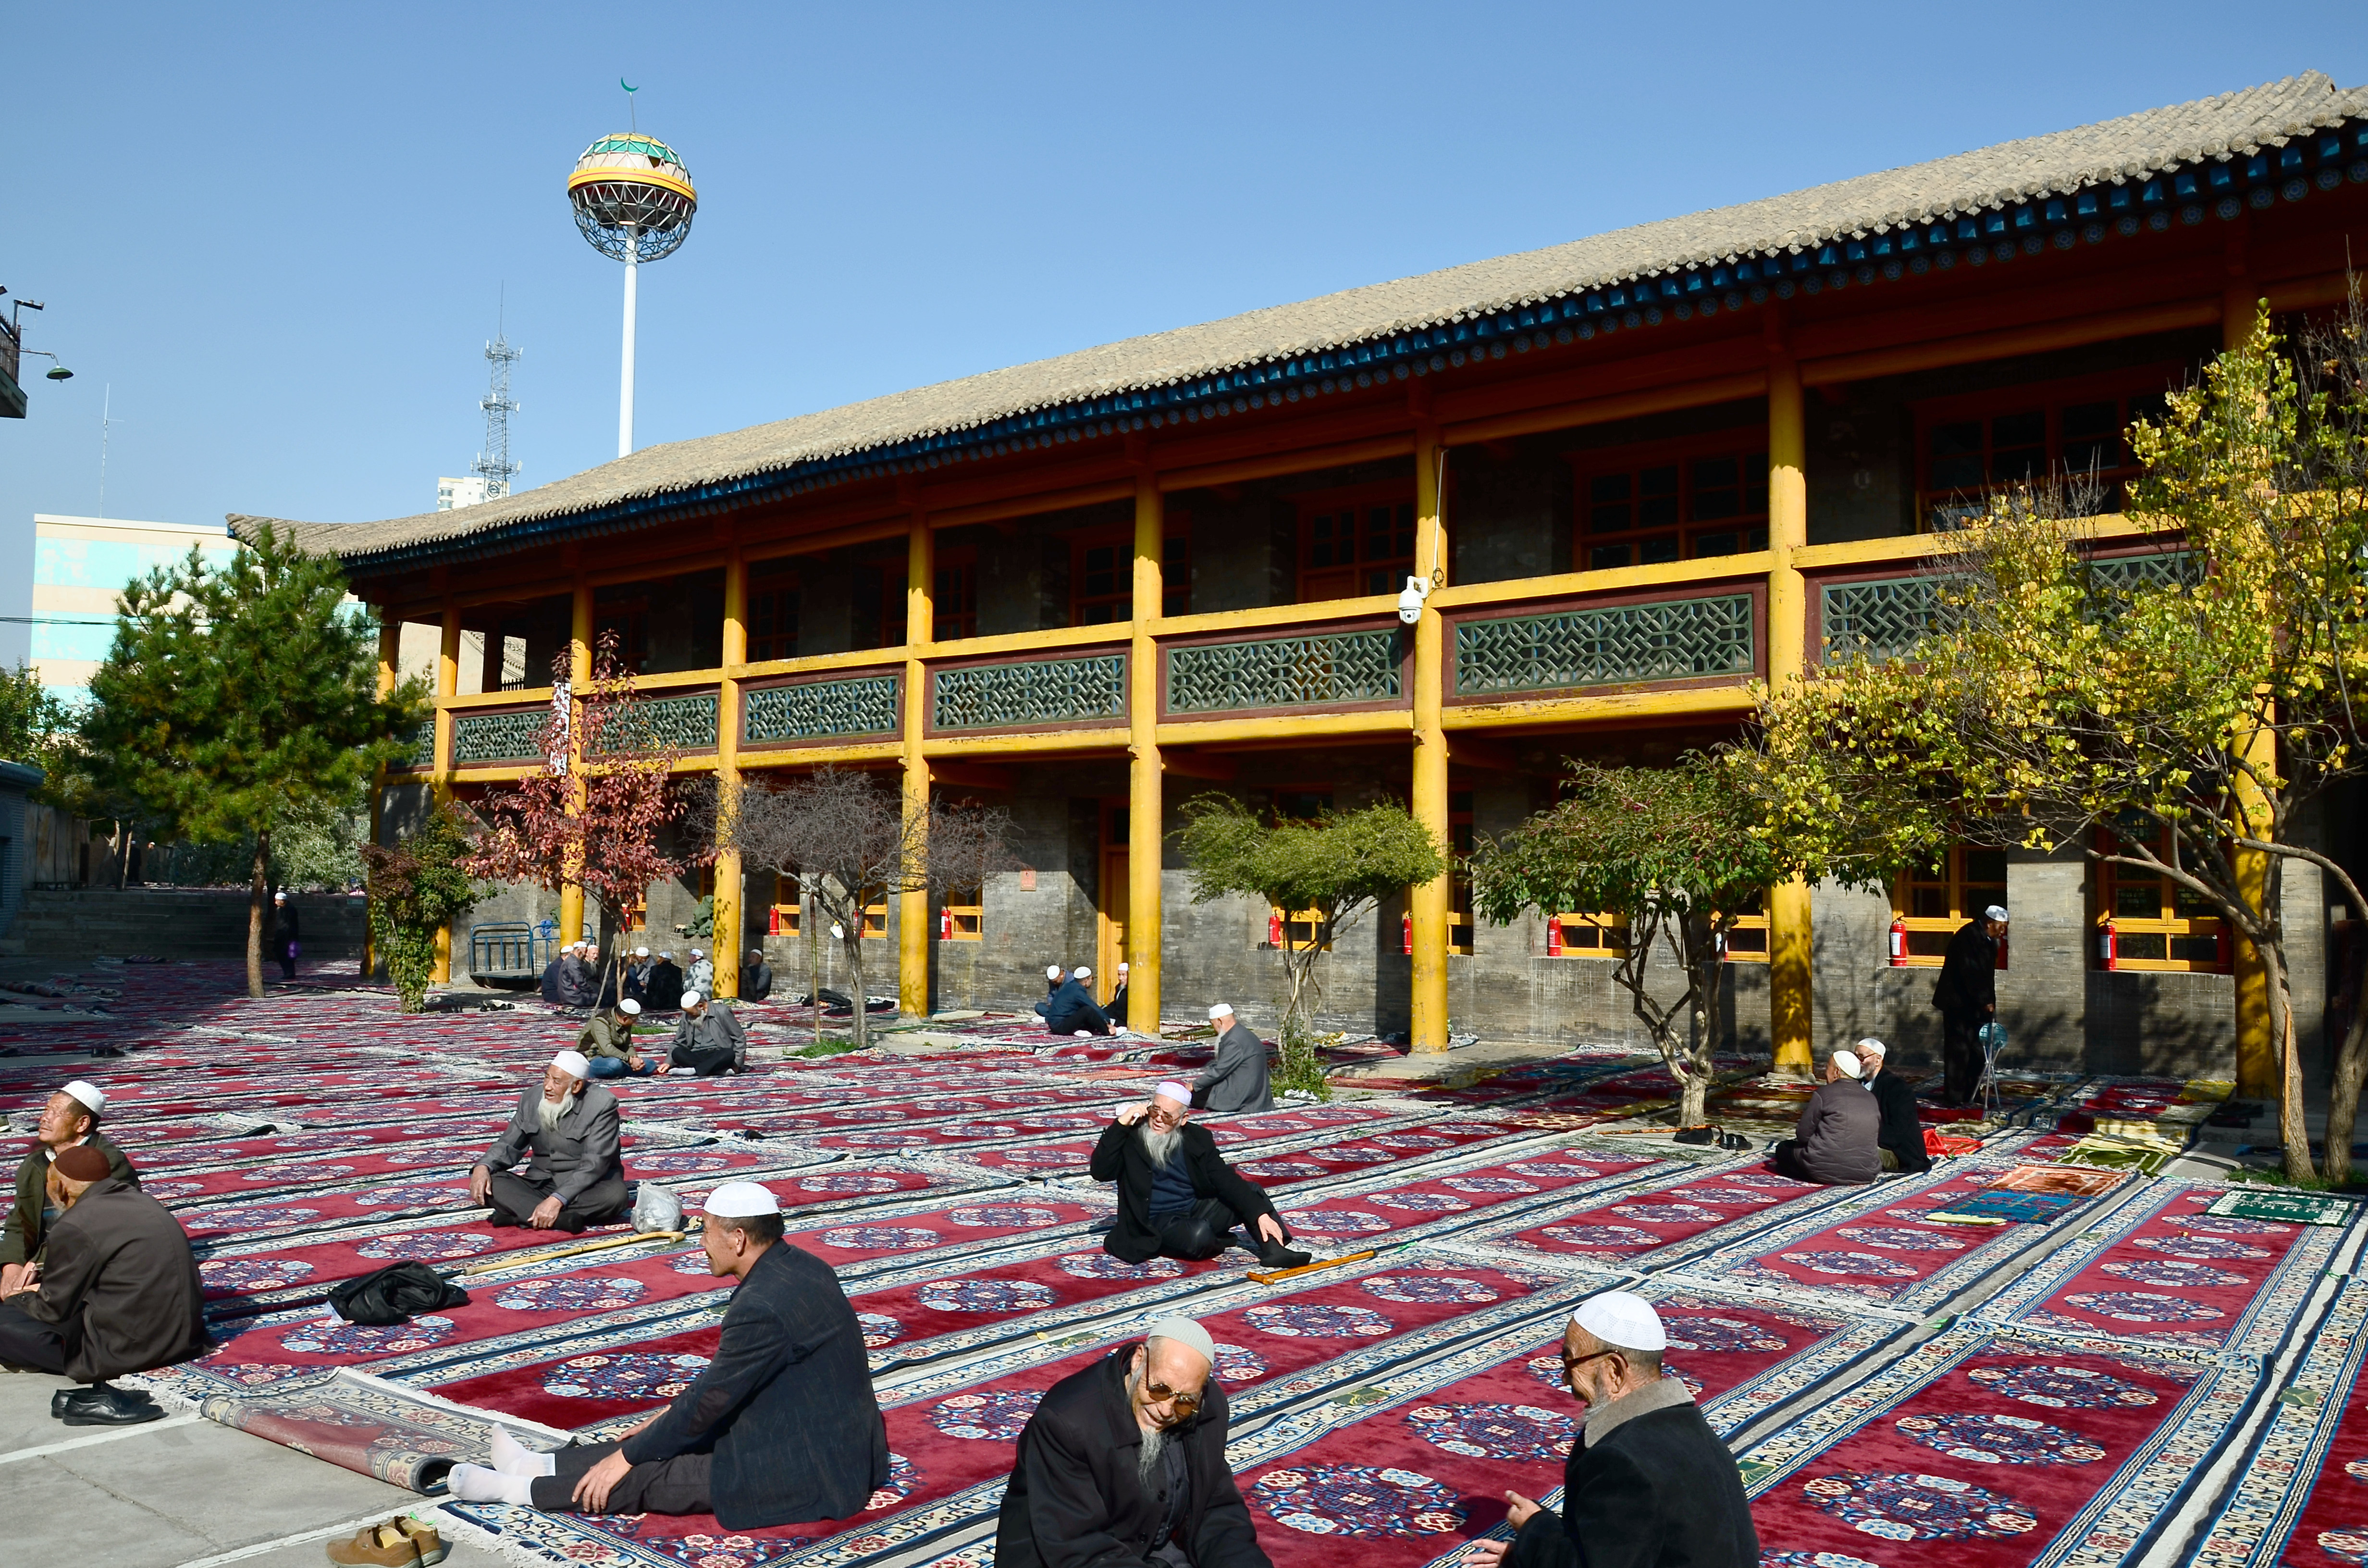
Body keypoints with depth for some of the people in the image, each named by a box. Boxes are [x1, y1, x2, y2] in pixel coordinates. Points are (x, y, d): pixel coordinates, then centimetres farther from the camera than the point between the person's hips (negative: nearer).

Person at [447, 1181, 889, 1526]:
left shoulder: (762, 1306, -26)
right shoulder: (799, 1267, 4)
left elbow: (710, 1400, -16)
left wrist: (626, 1458, -3)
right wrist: (672, 1414, 24)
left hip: (811, 1472, -9)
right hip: (842, 1445, 9)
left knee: (650, 1477, -1)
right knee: (673, 1440, 15)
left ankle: (521, 1489, 17)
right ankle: (546, 1465, 28)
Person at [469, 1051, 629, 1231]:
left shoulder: (602, 1104, -15)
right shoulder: (532, 1097, 1)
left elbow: (594, 1165, -22)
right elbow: (509, 1144, 6)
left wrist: (557, 1200, -34)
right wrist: (483, 1167, -17)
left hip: (589, 1187, -4)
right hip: (542, 1184, 4)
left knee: (615, 1196, -37)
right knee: (488, 1182, -21)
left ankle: (518, 1214, -32)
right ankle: (559, 1219, -36)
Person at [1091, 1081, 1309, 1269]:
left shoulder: (1198, 1138, 0)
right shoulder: (1132, 1136, -10)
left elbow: (1225, 1179, -4)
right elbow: (1100, 1172, -21)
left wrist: (1261, 1214, -16)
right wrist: (1120, 1125, -27)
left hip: (1197, 1209, 5)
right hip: (1158, 1224, -5)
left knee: (1252, 1192, -8)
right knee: (1199, 1236, -35)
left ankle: (1274, 1251, -17)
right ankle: (1218, 1242, -2)